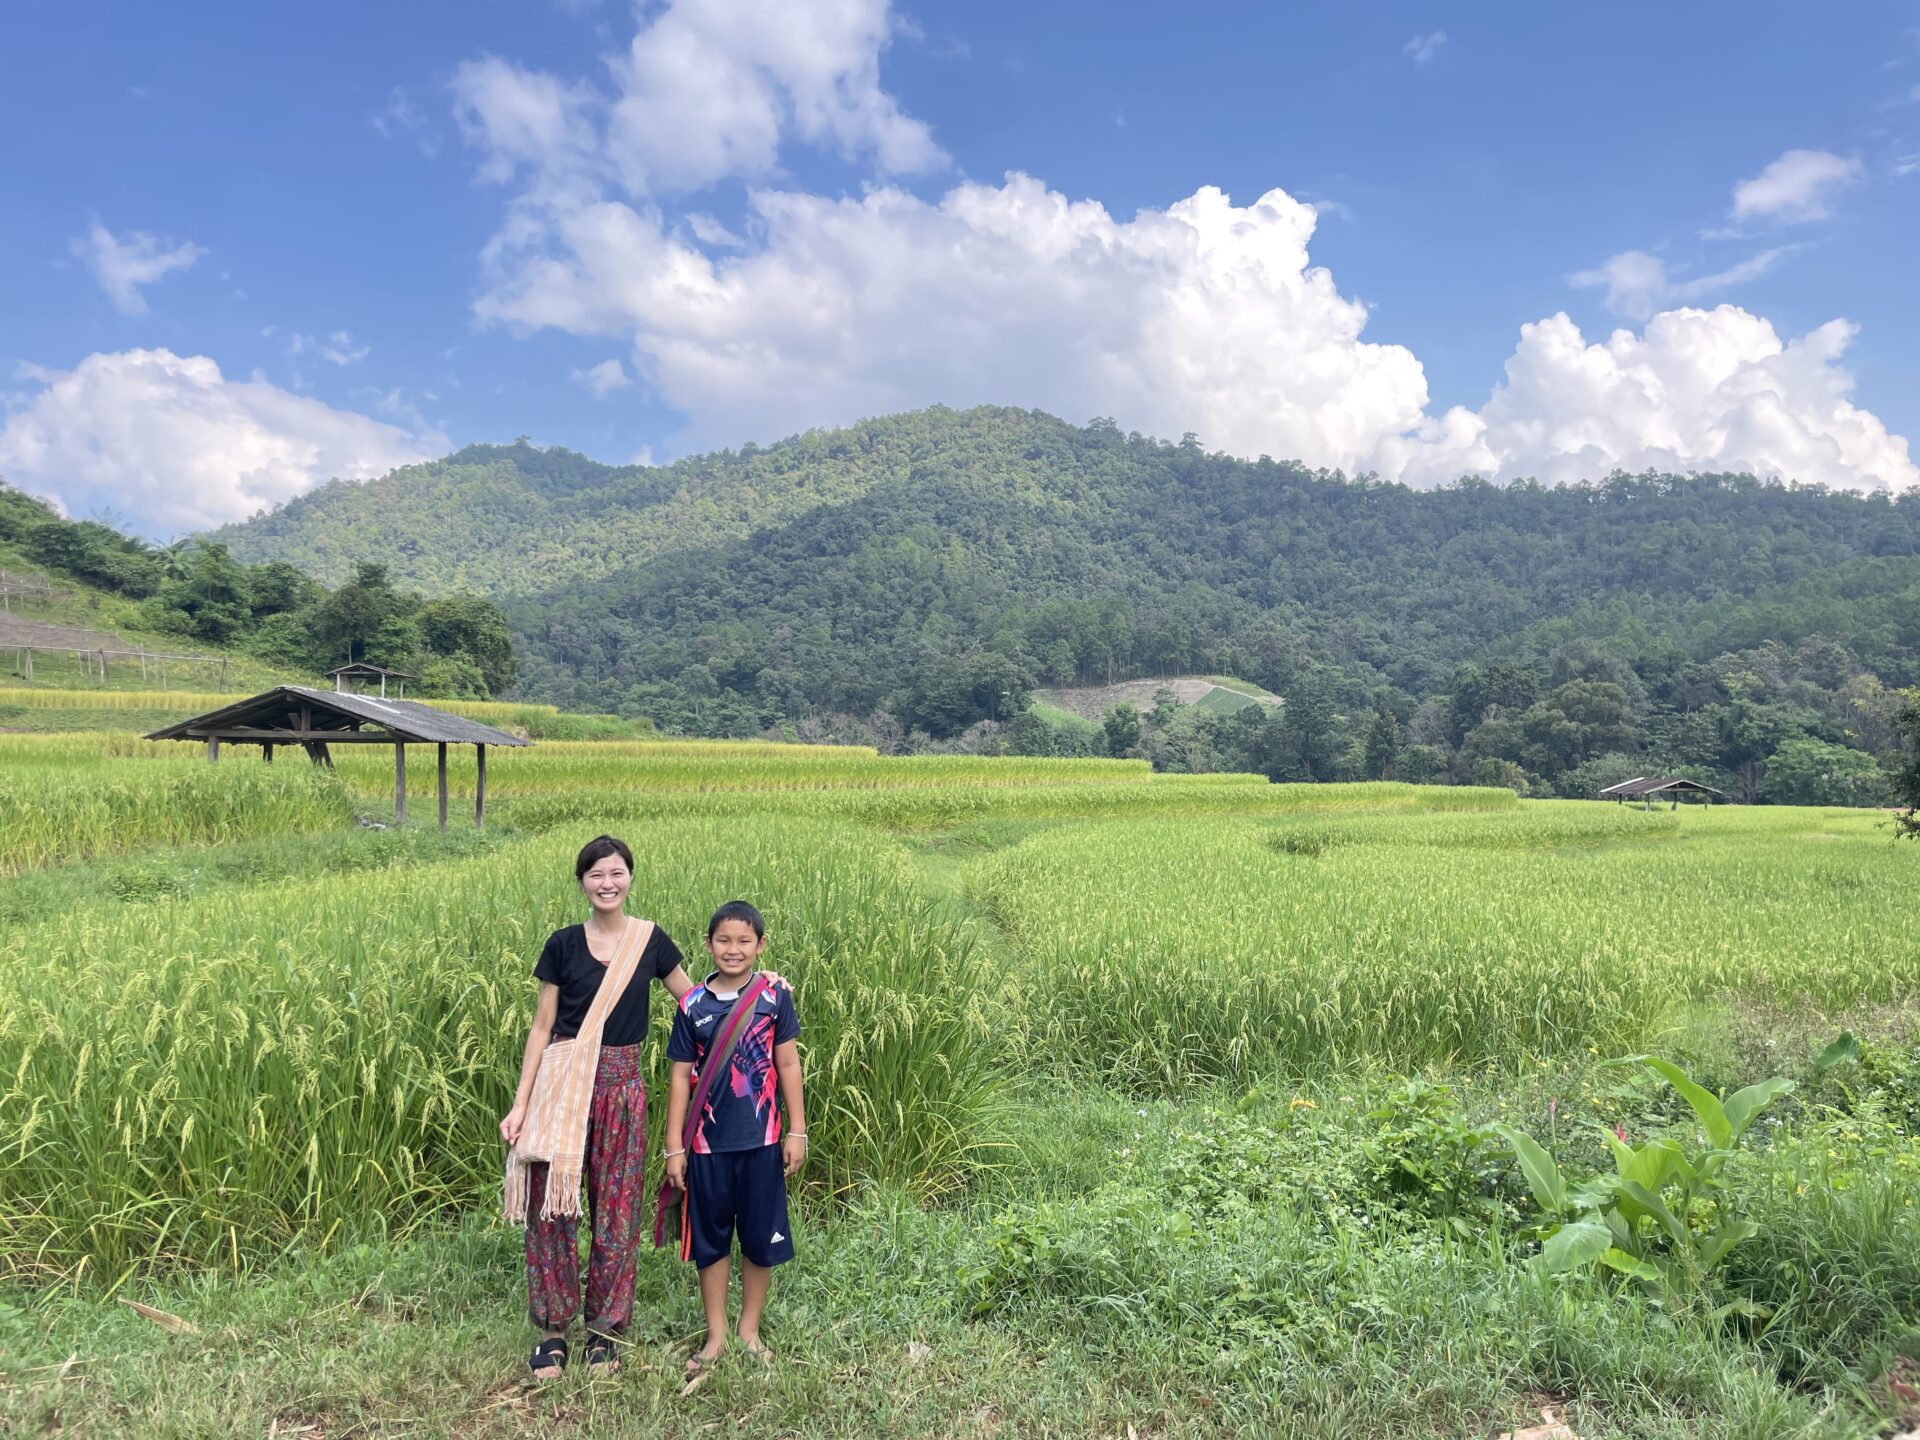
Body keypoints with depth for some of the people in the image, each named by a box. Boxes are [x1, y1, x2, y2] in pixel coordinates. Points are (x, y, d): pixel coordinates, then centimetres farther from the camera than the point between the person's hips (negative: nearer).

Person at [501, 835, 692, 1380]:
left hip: (620, 1087, 0)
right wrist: (521, 1104, -1)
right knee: (552, 1207, 1)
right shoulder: (564, 943, 0)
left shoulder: (651, 940, 1)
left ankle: (604, 1327, 23)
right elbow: (541, 1027, 2)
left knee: (616, 1209, 7)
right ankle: (552, 1330, 17)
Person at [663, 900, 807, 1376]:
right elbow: (680, 1076, 1)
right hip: (707, 1143, 1)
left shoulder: (774, 995, -5)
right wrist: (674, 1147, 0)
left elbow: (788, 1065, -1)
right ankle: (715, 1336, 27)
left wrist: (798, 1131, -2)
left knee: (762, 1239, 9)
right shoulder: (693, 1005, -3)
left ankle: (750, 1329, 28)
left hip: (761, 1140, 0)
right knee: (710, 1239, 12)